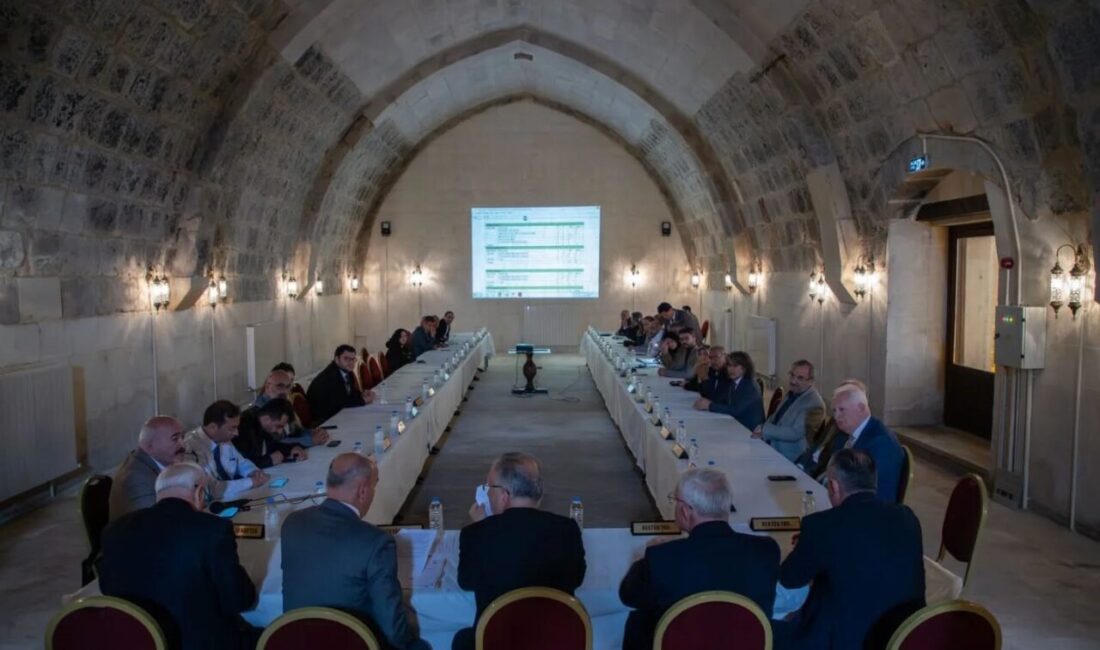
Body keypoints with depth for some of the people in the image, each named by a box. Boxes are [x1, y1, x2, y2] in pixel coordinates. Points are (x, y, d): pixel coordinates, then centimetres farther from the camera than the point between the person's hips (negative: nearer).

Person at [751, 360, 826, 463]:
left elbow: (796, 433, -24)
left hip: (789, 458, -8)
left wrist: (765, 430, -20)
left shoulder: (814, 404, -19)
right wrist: (762, 430, -3)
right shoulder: (792, 393, 9)